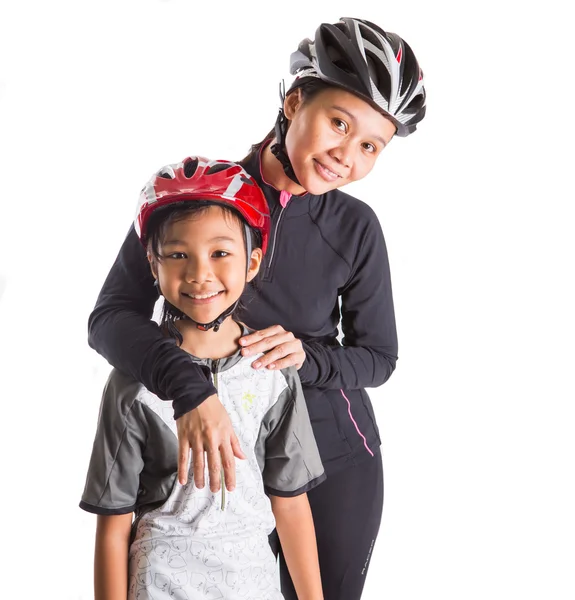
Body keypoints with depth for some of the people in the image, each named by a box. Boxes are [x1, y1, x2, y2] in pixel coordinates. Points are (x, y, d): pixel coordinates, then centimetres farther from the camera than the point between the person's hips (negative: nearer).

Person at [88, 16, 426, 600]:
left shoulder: (356, 229, -8)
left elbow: (378, 358, 2)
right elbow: (110, 316, -17)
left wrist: (307, 355, -19)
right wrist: (189, 388, -34)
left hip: (336, 457, 1)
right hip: (221, 455, -1)